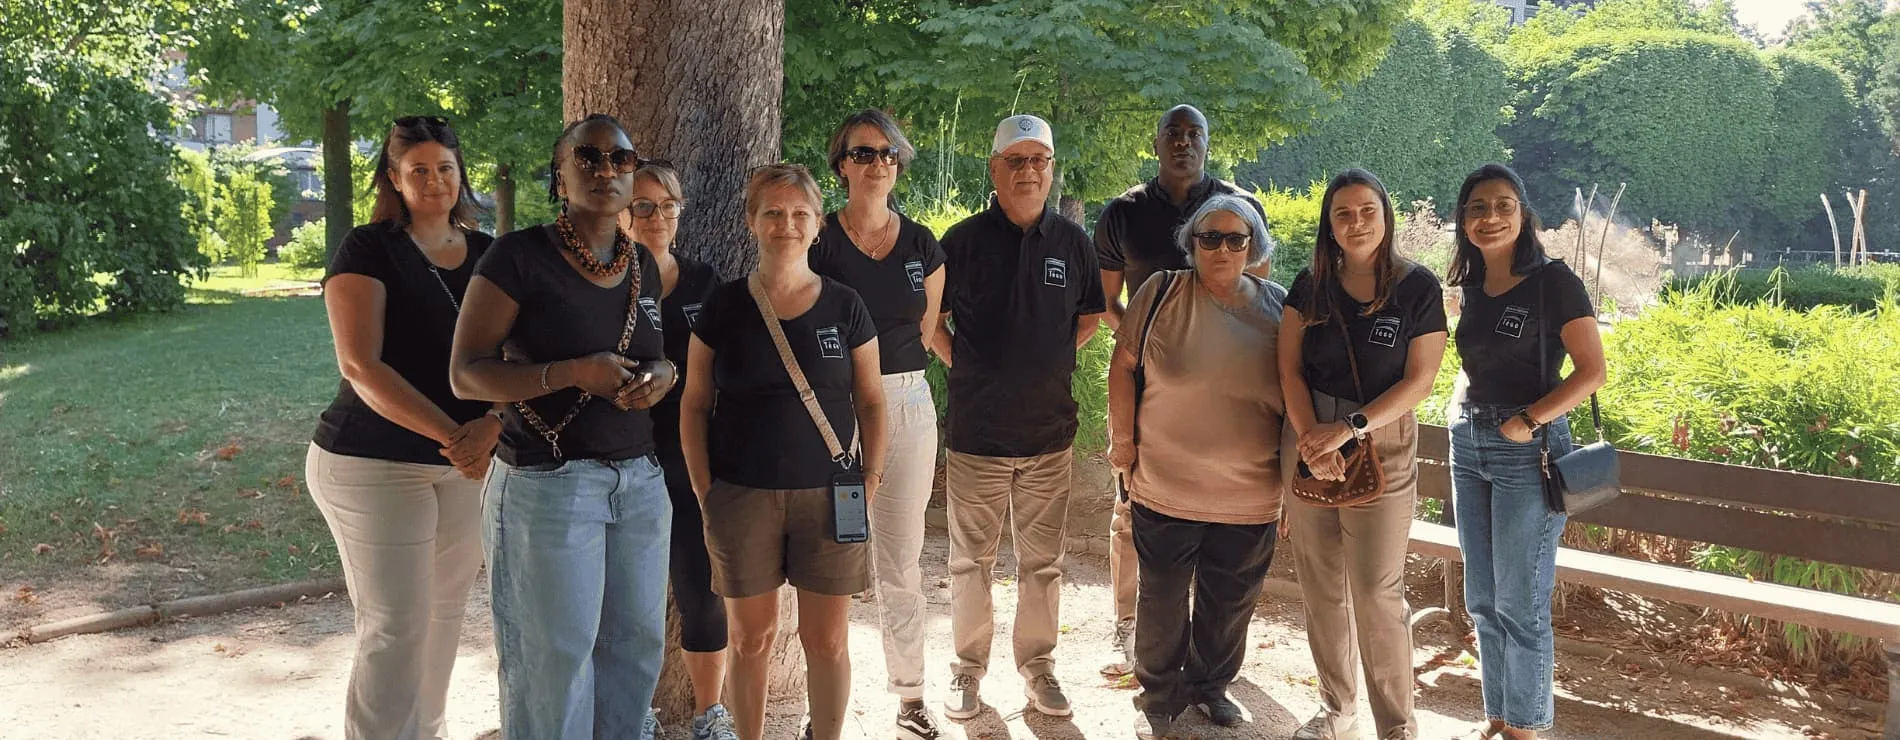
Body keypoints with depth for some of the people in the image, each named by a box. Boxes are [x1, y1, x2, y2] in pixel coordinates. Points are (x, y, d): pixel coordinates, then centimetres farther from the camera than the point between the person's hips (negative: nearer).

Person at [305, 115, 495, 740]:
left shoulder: (490, 256, 7)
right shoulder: (369, 249, -7)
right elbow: (361, 367, -18)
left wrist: (490, 426, -20)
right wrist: (452, 435, -26)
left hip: (465, 465, 5)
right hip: (375, 464, -5)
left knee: (444, 613, 13)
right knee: (394, 626, -4)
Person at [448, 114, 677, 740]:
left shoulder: (644, 267, 10)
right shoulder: (520, 257, -8)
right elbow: (466, 373, -10)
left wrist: (661, 373, 0)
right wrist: (573, 372, -21)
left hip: (640, 480, 6)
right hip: (549, 483, -6)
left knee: (638, 641, 10)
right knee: (557, 653, -1)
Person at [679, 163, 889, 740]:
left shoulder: (844, 306, 3)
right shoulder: (724, 306, 2)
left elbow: (871, 401, 7)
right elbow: (695, 402, 5)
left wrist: (872, 478, -2)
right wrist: (703, 488, -2)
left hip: (828, 494, 0)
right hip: (743, 496, 0)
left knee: (828, 641, 4)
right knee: (751, 638, 8)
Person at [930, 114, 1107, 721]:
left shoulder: (1072, 241, 3)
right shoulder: (964, 239, -4)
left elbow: (1090, 315, 18)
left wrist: (1050, 361, 9)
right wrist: (964, 367, 0)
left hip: (1049, 429, 2)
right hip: (976, 429, -2)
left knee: (1043, 561, 10)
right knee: (971, 559, 7)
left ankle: (1038, 664, 26)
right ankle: (968, 667, 22)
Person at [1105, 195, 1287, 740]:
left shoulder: (1277, 307, 2)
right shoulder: (1163, 292, -5)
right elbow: (1123, 366, 0)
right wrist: (1122, 442, -1)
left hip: (1249, 497, 2)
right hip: (1165, 487, -2)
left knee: (1229, 605, 16)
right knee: (1162, 603, 11)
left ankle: (1209, 686, 39)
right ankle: (1159, 696, 32)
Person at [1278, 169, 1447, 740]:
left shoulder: (1418, 287, -4)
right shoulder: (1311, 285, 4)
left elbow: (1418, 380, -8)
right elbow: (1289, 370, 0)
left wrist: (1349, 428, -17)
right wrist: (1311, 437, -15)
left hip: (1382, 446, -3)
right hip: (1311, 440, 3)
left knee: (1377, 593, -4)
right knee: (1321, 587, 10)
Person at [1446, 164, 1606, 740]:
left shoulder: (1552, 281, -10)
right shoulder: (1473, 287, 10)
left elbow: (1591, 371, -14)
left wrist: (1528, 420, -21)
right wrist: (1459, 406, 8)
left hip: (1528, 450, -7)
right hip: (1470, 447, 7)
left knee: (1520, 604, 0)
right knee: (1481, 599, 13)